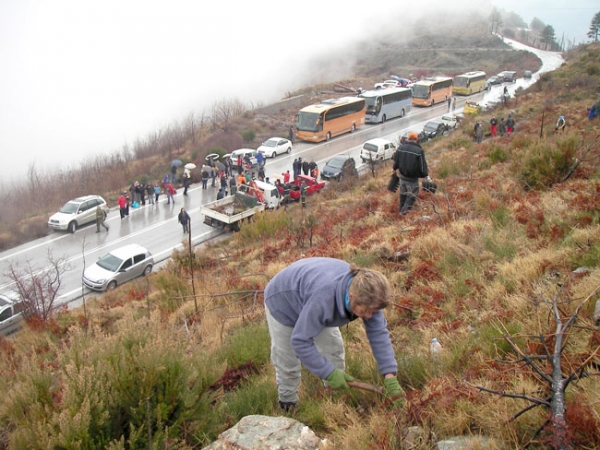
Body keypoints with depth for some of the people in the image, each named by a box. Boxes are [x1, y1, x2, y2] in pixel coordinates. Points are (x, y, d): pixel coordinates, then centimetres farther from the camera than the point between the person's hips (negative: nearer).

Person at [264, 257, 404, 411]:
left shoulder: (366, 293, -28)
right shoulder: (323, 297, -48)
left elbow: (379, 333, -20)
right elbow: (300, 341, -38)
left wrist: (390, 375, -26)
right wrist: (329, 373, -34)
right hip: (282, 301, -6)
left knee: (334, 350, 3)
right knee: (287, 363, 1)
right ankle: (288, 405, 26)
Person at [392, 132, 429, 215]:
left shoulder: (401, 148, -2)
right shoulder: (419, 151, -17)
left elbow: (395, 161, 7)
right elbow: (422, 165, -14)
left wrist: (396, 169, 23)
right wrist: (426, 176, -3)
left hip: (402, 175, 6)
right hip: (412, 178, -6)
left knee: (403, 193, 21)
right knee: (412, 194, 7)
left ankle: (400, 209, 32)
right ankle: (405, 210, 2)